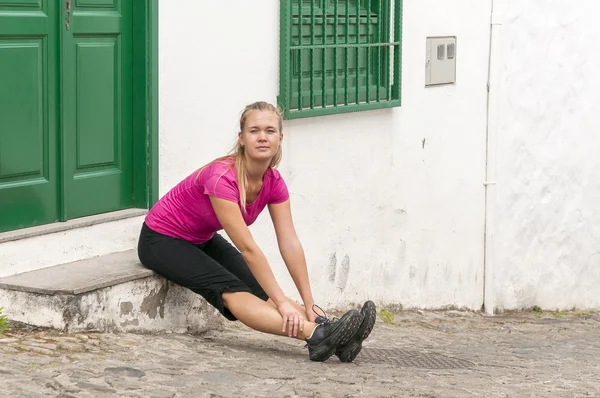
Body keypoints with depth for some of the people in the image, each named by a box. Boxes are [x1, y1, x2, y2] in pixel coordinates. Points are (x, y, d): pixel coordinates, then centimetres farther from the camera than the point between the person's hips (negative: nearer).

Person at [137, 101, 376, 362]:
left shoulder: (273, 182, -11)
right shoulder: (222, 178, -33)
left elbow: (290, 244, -14)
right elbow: (247, 248, -35)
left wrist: (310, 305, -19)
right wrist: (281, 302, -35)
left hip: (203, 240, 8)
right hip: (163, 241, -8)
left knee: (260, 290, -16)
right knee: (231, 291, -29)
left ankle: (325, 332, -36)